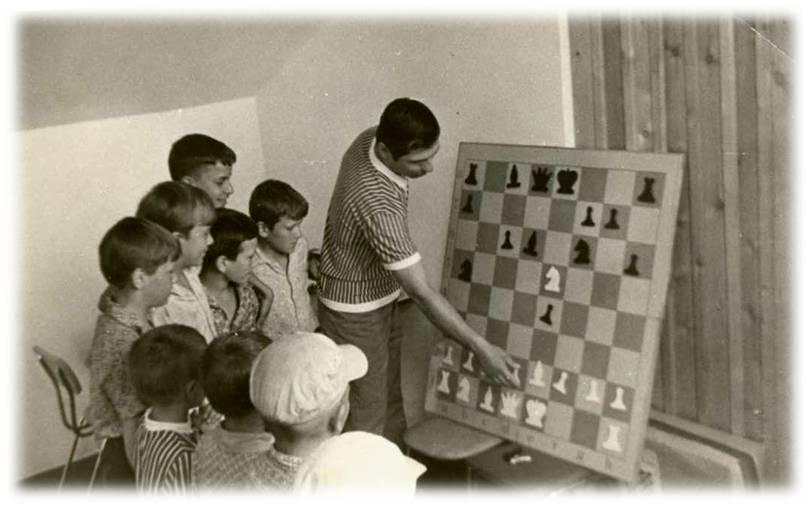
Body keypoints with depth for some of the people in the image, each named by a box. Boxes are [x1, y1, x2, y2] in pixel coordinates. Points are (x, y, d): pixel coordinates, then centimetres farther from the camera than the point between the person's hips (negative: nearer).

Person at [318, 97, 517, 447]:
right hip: (355, 313, -9)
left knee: (389, 395, 23)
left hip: (380, 296, 9)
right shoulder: (377, 206, -38)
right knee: (368, 415, 8)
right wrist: (481, 349, -29)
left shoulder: (372, 137, -12)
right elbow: (421, 293, -35)